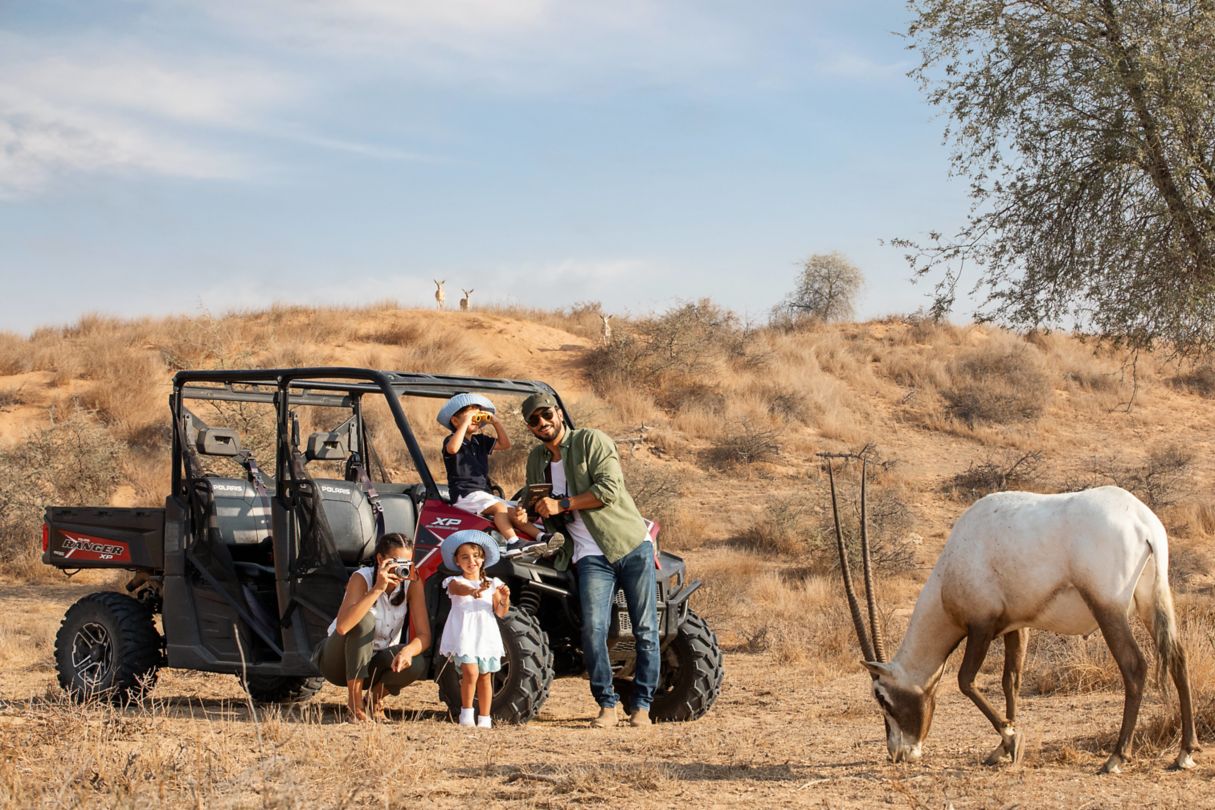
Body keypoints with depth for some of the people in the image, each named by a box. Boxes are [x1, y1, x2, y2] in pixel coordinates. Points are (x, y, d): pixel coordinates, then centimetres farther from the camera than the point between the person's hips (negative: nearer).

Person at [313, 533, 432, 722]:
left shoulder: (412, 583, -12)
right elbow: (342, 627, -39)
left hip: (377, 663, 3)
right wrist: (377, 589, -42)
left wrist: (408, 650, -38)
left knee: (417, 664, -28)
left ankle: (375, 696, 3)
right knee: (364, 620, -33)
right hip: (340, 662, -3)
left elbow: (424, 636, -15)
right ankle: (354, 704, -22)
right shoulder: (362, 578, -22)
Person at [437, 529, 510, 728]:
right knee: (471, 671, -19)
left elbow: (500, 613, 6)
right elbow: (458, 589, -26)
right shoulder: (456, 582, 1)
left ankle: (485, 719, 14)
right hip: (464, 635, -3)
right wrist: (472, 591, -48)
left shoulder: (491, 585, 10)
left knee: (485, 676, 6)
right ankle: (466, 711, -1)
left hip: (486, 635, 3)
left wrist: (505, 599, -16)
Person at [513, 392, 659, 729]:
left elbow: (609, 489, -17)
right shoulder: (536, 460, 13)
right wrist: (525, 519, 3)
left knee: (645, 630, -1)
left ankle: (642, 705, 8)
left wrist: (561, 504, -16)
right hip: (591, 558, 3)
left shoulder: (592, 441, -4)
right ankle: (607, 705, -5)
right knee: (593, 629, -15)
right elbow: (543, 517, 25)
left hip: (632, 546, -3)